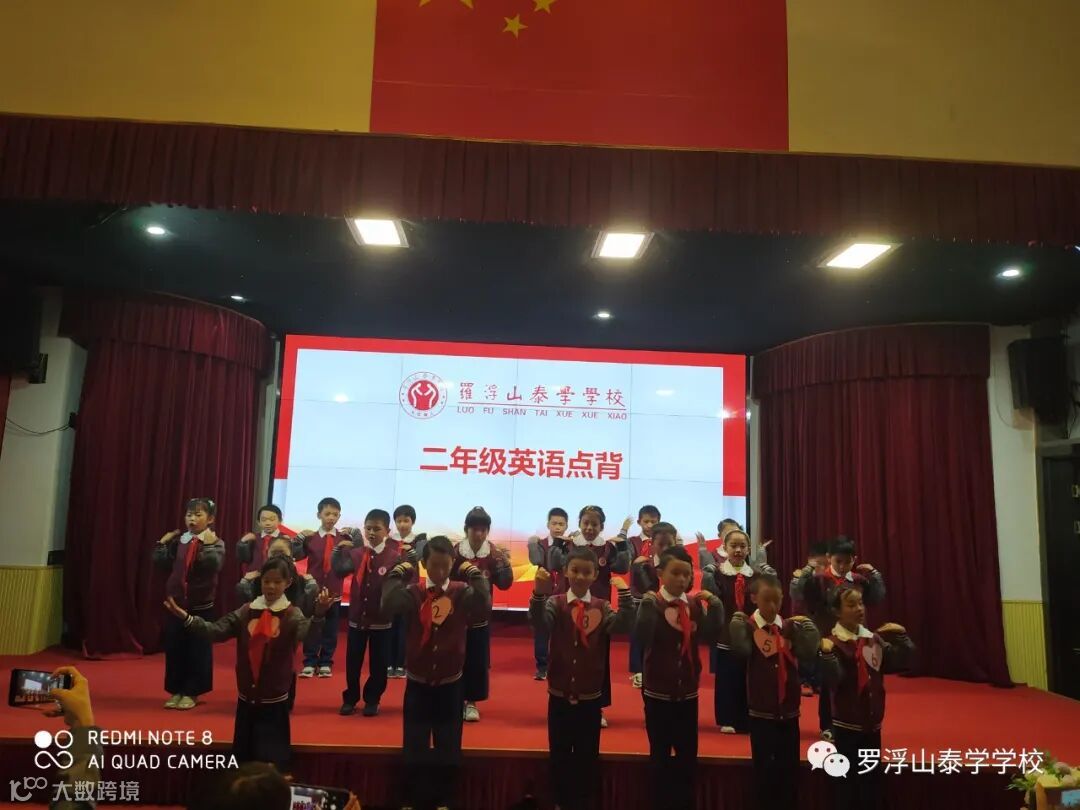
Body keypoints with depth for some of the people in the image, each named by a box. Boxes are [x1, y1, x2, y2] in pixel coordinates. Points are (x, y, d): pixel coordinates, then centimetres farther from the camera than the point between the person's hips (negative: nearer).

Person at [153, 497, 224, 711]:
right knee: (174, 649, 10)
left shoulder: (216, 543, -7)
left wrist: (208, 545, -31)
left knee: (198, 651, 4)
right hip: (176, 603, 4)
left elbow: (213, 566, -24)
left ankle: (191, 693, 16)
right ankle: (176, 691, 23)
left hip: (201, 606, -4)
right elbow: (161, 563, 5)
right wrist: (163, 542, -1)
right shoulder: (179, 540, 5)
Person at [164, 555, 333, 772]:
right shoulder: (247, 611, 2)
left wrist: (318, 616, -51)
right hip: (246, 699, 4)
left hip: (274, 702, -4)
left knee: (270, 760, 3)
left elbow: (306, 633, -29)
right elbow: (216, 631, -5)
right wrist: (186, 618, -18)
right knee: (243, 757, 17)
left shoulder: (292, 615, -10)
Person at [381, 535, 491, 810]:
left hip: (450, 684, 0)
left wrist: (475, 575, -22)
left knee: (449, 748, 13)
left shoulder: (462, 592, -8)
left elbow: (483, 607, -28)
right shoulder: (413, 592, -8)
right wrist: (397, 574, -19)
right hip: (417, 683, 0)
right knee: (414, 747, 12)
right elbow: (389, 606, -27)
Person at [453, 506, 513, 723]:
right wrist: (460, 572, -27)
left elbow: (504, 584, -9)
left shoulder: (494, 553, -6)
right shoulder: (455, 552, -10)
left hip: (481, 616, 1)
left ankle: (471, 702, 20)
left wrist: (505, 564, -24)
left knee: (478, 660, 5)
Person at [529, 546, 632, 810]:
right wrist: (539, 593, -44)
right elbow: (538, 624, -27)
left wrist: (625, 595, -34)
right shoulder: (555, 603, -7)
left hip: (590, 696, 1)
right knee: (559, 753, 12)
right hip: (559, 694, 0)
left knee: (587, 755, 11)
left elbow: (623, 626, -20)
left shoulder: (602, 608, -3)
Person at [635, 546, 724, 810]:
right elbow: (642, 638, -25)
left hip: (688, 691, 4)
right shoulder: (652, 602, -11)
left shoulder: (695, 603, 1)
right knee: (660, 755, 9)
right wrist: (648, 603, -30)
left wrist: (714, 604, -16)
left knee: (689, 754, 13)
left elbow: (710, 636, -8)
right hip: (658, 691, -4)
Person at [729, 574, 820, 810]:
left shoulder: (791, 627, 3)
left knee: (790, 771, 12)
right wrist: (737, 621, -23)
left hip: (789, 712, 3)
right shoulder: (747, 626, -7)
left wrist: (807, 625, -16)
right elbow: (741, 650, -27)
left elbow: (808, 654, -12)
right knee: (765, 772, 6)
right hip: (761, 713, -3)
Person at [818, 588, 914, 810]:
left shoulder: (874, 639, 2)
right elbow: (832, 681, -25)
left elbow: (901, 663, 2)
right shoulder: (832, 644, -15)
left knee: (872, 779, 16)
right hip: (846, 725, -5)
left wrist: (902, 637, -9)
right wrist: (827, 654, -39)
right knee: (848, 782, 6)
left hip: (873, 723, 5)